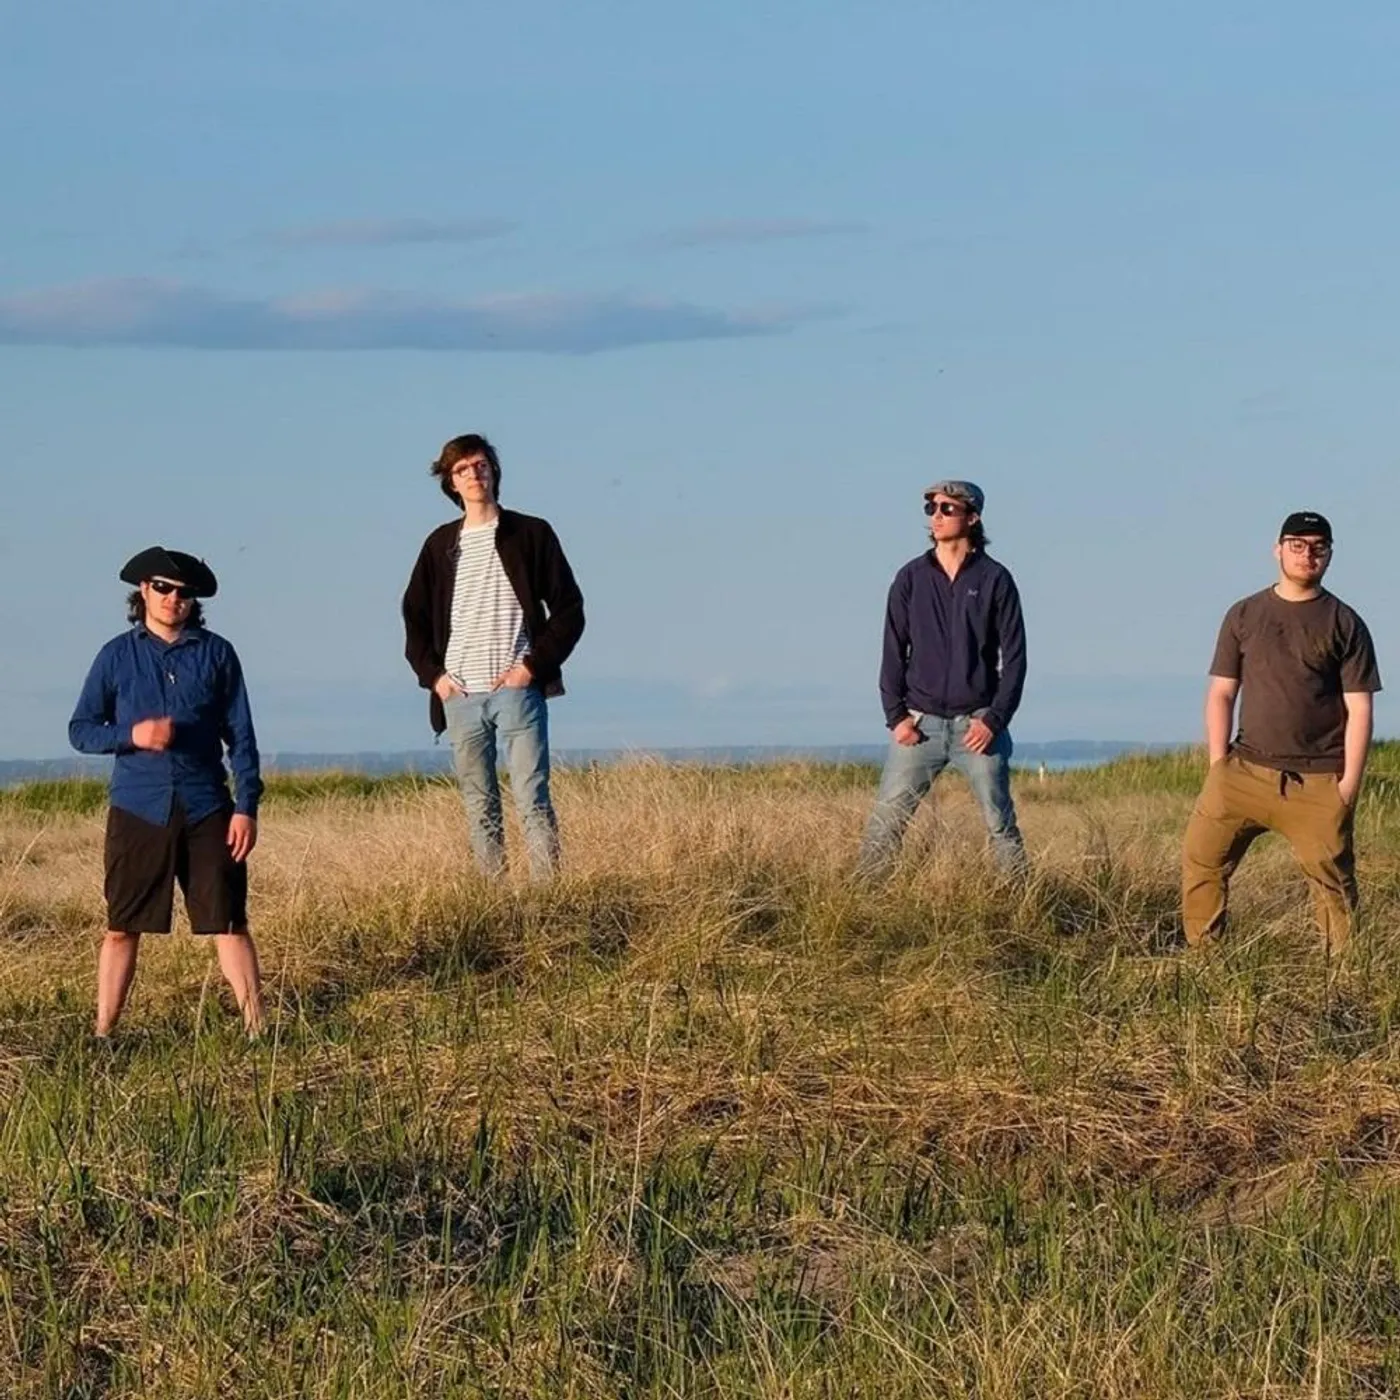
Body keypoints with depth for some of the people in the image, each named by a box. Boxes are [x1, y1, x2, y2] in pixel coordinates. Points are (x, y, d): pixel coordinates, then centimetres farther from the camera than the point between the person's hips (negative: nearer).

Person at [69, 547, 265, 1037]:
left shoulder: (216, 654, 5)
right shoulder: (117, 656, 6)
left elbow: (241, 736, 7)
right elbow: (80, 729, 7)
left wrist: (247, 807, -1)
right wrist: (131, 734, -12)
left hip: (206, 811, 0)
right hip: (137, 811, 0)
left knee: (228, 923, -1)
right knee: (122, 928, 4)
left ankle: (255, 1028, 2)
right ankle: (102, 1034, 11)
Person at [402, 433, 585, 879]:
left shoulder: (530, 534, 5)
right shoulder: (441, 544, 13)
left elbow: (569, 609, 3)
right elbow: (415, 617, 20)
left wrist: (535, 665, -7)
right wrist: (432, 674, 6)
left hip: (516, 688, -3)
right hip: (460, 694, 3)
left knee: (532, 800, -11)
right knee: (479, 806, 3)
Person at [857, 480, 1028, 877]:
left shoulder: (995, 579, 1)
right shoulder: (911, 578, 7)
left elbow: (1014, 656, 1)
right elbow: (893, 651, 8)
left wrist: (994, 719, -8)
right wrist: (896, 716, -2)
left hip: (978, 723, -1)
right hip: (919, 723, 1)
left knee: (1001, 822, 1)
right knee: (886, 818, -5)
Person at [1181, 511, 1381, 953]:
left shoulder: (1344, 624, 4)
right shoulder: (1244, 615, 10)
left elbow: (1359, 709, 1)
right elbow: (1221, 692, 11)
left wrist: (1349, 784, -6)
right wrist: (1218, 765, 1)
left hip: (1318, 782, -2)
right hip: (1246, 769, 2)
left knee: (1333, 880, -4)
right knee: (1201, 858, -7)